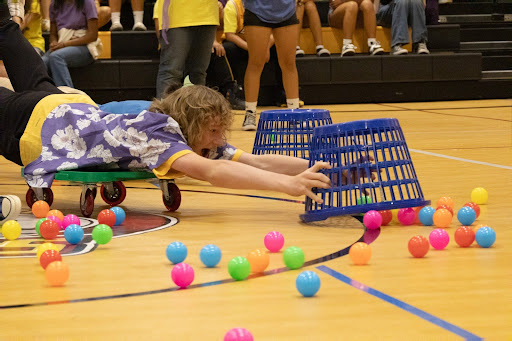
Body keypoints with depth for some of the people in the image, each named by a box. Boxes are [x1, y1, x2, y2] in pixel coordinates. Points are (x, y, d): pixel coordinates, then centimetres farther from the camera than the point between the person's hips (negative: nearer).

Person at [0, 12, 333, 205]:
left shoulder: (205, 143, -23)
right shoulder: (158, 136, -45)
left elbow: (258, 162, -30)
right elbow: (213, 172, -61)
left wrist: (315, 168, -46)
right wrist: (289, 184, -70)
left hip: (80, 109, 7)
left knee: (39, 83, 33)